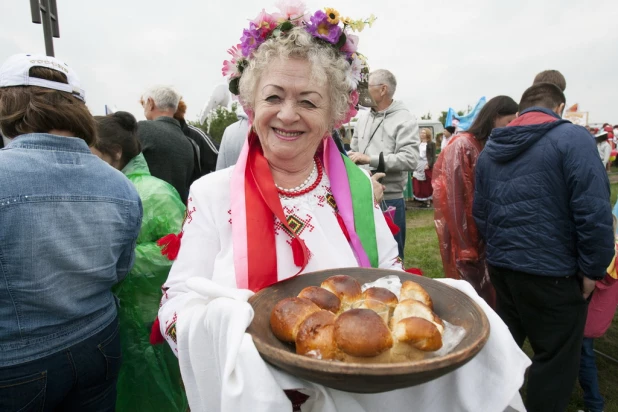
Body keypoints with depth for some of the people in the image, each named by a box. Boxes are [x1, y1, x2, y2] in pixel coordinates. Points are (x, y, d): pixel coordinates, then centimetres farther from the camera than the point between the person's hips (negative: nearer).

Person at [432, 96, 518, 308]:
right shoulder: (462, 146, -11)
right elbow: (454, 200, -15)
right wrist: (465, 247, -16)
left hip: (485, 236, 7)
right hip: (465, 237, -7)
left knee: (487, 295, 14)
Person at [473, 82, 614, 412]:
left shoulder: (490, 149, 8)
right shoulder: (571, 138, -10)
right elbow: (593, 210, -17)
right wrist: (593, 269, -8)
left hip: (500, 265, 6)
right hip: (551, 271, -6)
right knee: (556, 359, 10)